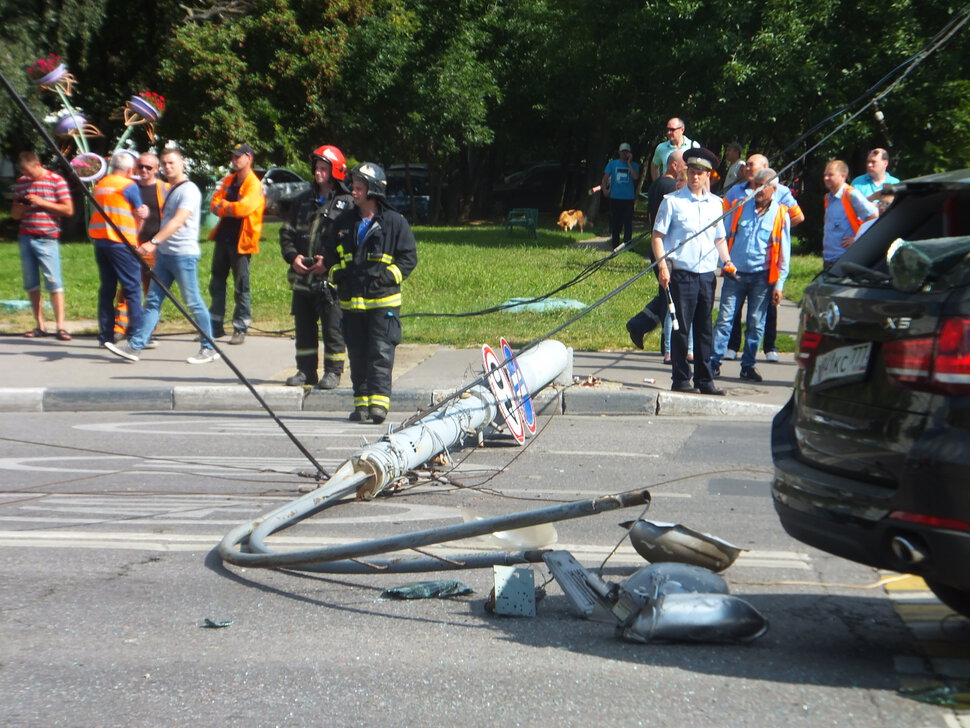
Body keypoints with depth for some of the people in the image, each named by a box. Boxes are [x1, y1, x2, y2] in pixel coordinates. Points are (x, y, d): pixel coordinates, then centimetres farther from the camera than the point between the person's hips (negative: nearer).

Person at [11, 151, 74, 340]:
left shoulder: (56, 181, -2)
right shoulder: (21, 183, 14)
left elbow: (68, 210, -6)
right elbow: (14, 214, 19)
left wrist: (42, 202, -13)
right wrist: (20, 208, -5)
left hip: (47, 238, -5)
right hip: (25, 238, 6)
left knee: (54, 283, -8)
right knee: (31, 284, 6)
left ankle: (60, 327, -8)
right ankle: (39, 326, 12)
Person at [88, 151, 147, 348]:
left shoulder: (100, 184, 15)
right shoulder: (129, 186, -5)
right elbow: (139, 216, -1)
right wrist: (136, 238, 15)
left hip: (100, 240, 7)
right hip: (121, 242, -7)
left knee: (107, 288, 10)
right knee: (132, 289, -4)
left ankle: (106, 335, 10)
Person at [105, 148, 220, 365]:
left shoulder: (189, 190, -12)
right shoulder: (169, 191, 18)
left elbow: (178, 221, -24)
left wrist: (154, 242, -33)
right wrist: (157, 248, 22)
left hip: (184, 255, -9)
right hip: (164, 254, 9)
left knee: (193, 302, -3)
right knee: (153, 301, 4)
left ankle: (209, 349, 6)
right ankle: (135, 347, 2)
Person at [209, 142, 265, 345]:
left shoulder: (254, 185, -11)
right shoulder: (228, 181, 13)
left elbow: (244, 207, -24)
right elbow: (215, 204, 6)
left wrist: (224, 207, -9)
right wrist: (232, 208, -13)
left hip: (241, 241, -8)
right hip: (223, 237, 8)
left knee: (241, 286, -3)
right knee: (216, 283, 12)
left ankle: (241, 328, 2)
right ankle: (216, 325, 20)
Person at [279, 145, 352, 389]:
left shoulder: (346, 204, -2)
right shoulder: (303, 201, 16)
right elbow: (286, 233, 16)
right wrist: (292, 257, -2)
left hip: (331, 279, -5)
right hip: (302, 277, 6)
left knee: (333, 328, -2)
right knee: (304, 327, 10)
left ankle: (333, 372, 7)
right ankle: (305, 370, 19)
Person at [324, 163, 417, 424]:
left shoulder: (394, 222, -1)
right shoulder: (343, 223, 13)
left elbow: (409, 257, -1)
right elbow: (329, 256, 21)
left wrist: (387, 275, -12)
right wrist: (338, 273, 3)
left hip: (383, 301, -5)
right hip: (351, 301, 5)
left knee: (381, 352, -10)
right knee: (357, 354, 7)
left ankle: (379, 401, -11)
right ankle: (361, 402, 13)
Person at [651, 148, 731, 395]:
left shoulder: (715, 203, 14)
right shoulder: (672, 201, 0)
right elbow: (658, 235, -2)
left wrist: (727, 261, 7)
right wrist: (662, 266, -12)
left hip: (707, 275, 4)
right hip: (681, 273, -4)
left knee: (704, 329, 8)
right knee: (681, 328, -2)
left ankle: (704, 380, 15)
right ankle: (680, 379, 6)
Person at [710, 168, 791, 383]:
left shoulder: (781, 215, 2)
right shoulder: (740, 208, 6)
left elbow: (784, 252, 4)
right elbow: (725, 237, 13)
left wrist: (779, 284, 0)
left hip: (762, 277, -1)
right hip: (735, 274, 1)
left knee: (756, 323, 4)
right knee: (725, 319, -4)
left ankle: (748, 365, 13)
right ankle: (714, 362, -2)